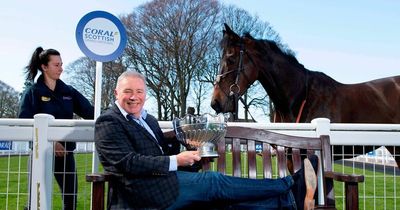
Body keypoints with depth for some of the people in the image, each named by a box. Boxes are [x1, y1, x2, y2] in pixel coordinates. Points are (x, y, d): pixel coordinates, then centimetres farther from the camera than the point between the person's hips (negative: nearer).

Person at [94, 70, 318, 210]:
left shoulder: (148, 119, 20)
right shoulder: (108, 122, -7)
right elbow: (127, 162, -18)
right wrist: (174, 162, -20)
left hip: (163, 184, 8)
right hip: (149, 192, -8)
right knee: (213, 182, -12)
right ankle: (292, 184, -7)